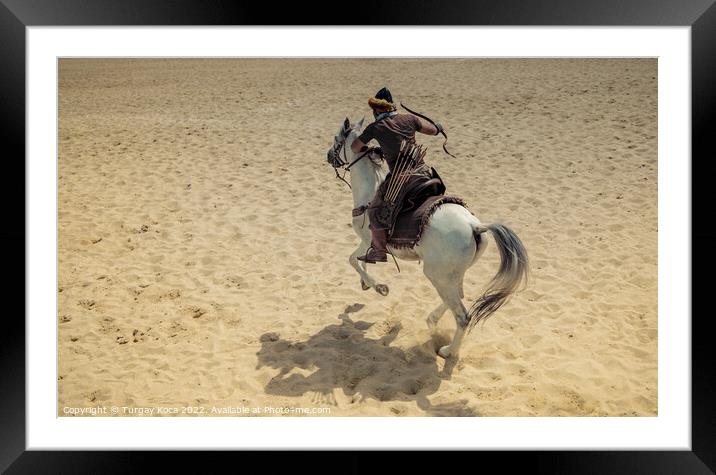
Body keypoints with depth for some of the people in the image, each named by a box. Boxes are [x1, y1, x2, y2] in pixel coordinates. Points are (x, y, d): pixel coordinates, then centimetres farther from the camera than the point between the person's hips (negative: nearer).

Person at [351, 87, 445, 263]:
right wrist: (439, 127, 43)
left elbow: (354, 148, 11)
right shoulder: (409, 119, 6)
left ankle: (379, 250, 25)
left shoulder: (375, 128, -1)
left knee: (375, 210, 16)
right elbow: (433, 130, 20)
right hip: (422, 172, 4)